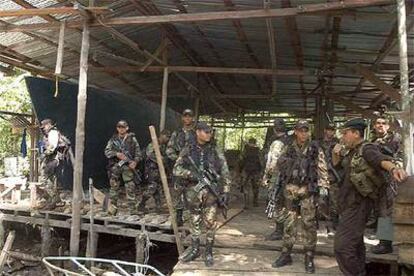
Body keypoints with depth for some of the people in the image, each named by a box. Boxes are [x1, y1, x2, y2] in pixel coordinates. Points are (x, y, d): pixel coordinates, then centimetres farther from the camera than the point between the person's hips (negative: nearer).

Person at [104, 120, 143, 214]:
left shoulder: (132, 139, 5)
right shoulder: (113, 139, 11)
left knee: (130, 188, -4)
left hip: (128, 166, -2)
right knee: (114, 187, 8)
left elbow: (138, 152, 2)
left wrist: (135, 161, -14)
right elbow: (107, 151, 5)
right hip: (115, 166, 2)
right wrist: (116, 154, -12)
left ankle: (133, 210, -1)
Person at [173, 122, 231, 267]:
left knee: (210, 223, 3)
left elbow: (225, 173, 1)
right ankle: (194, 249, 27)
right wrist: (191, 174, -19)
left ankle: (208, 252, 16)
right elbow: (176, 169, -3)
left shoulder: (215, 151, 2)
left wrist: (225, 192, -7)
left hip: (211, 191, 0)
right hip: (193, 191, 1)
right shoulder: (188, 150, 2)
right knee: (194, 222, 12)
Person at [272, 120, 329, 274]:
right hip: (290, 190, 3)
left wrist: (323, 188, -11)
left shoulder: (315, 149, 0)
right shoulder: (289, 149, 8)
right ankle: (286, 255, 18)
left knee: (309, 223, 2)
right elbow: (280, 165, 17)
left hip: (308, 190, -2)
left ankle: (309, 258, 13)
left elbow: (322, 169, -4)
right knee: (289, 223, 9)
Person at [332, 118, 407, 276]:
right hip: (348, 205, 10)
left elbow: (381, 159, -37)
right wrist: (335, 153, 6)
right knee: (355, 244, 21)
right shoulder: (351, 152, 12)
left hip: (357, 206, -10)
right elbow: (337, 164, 28)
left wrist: (393, 168, -59)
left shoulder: (367, 149, -15)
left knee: (341, 246, -16)